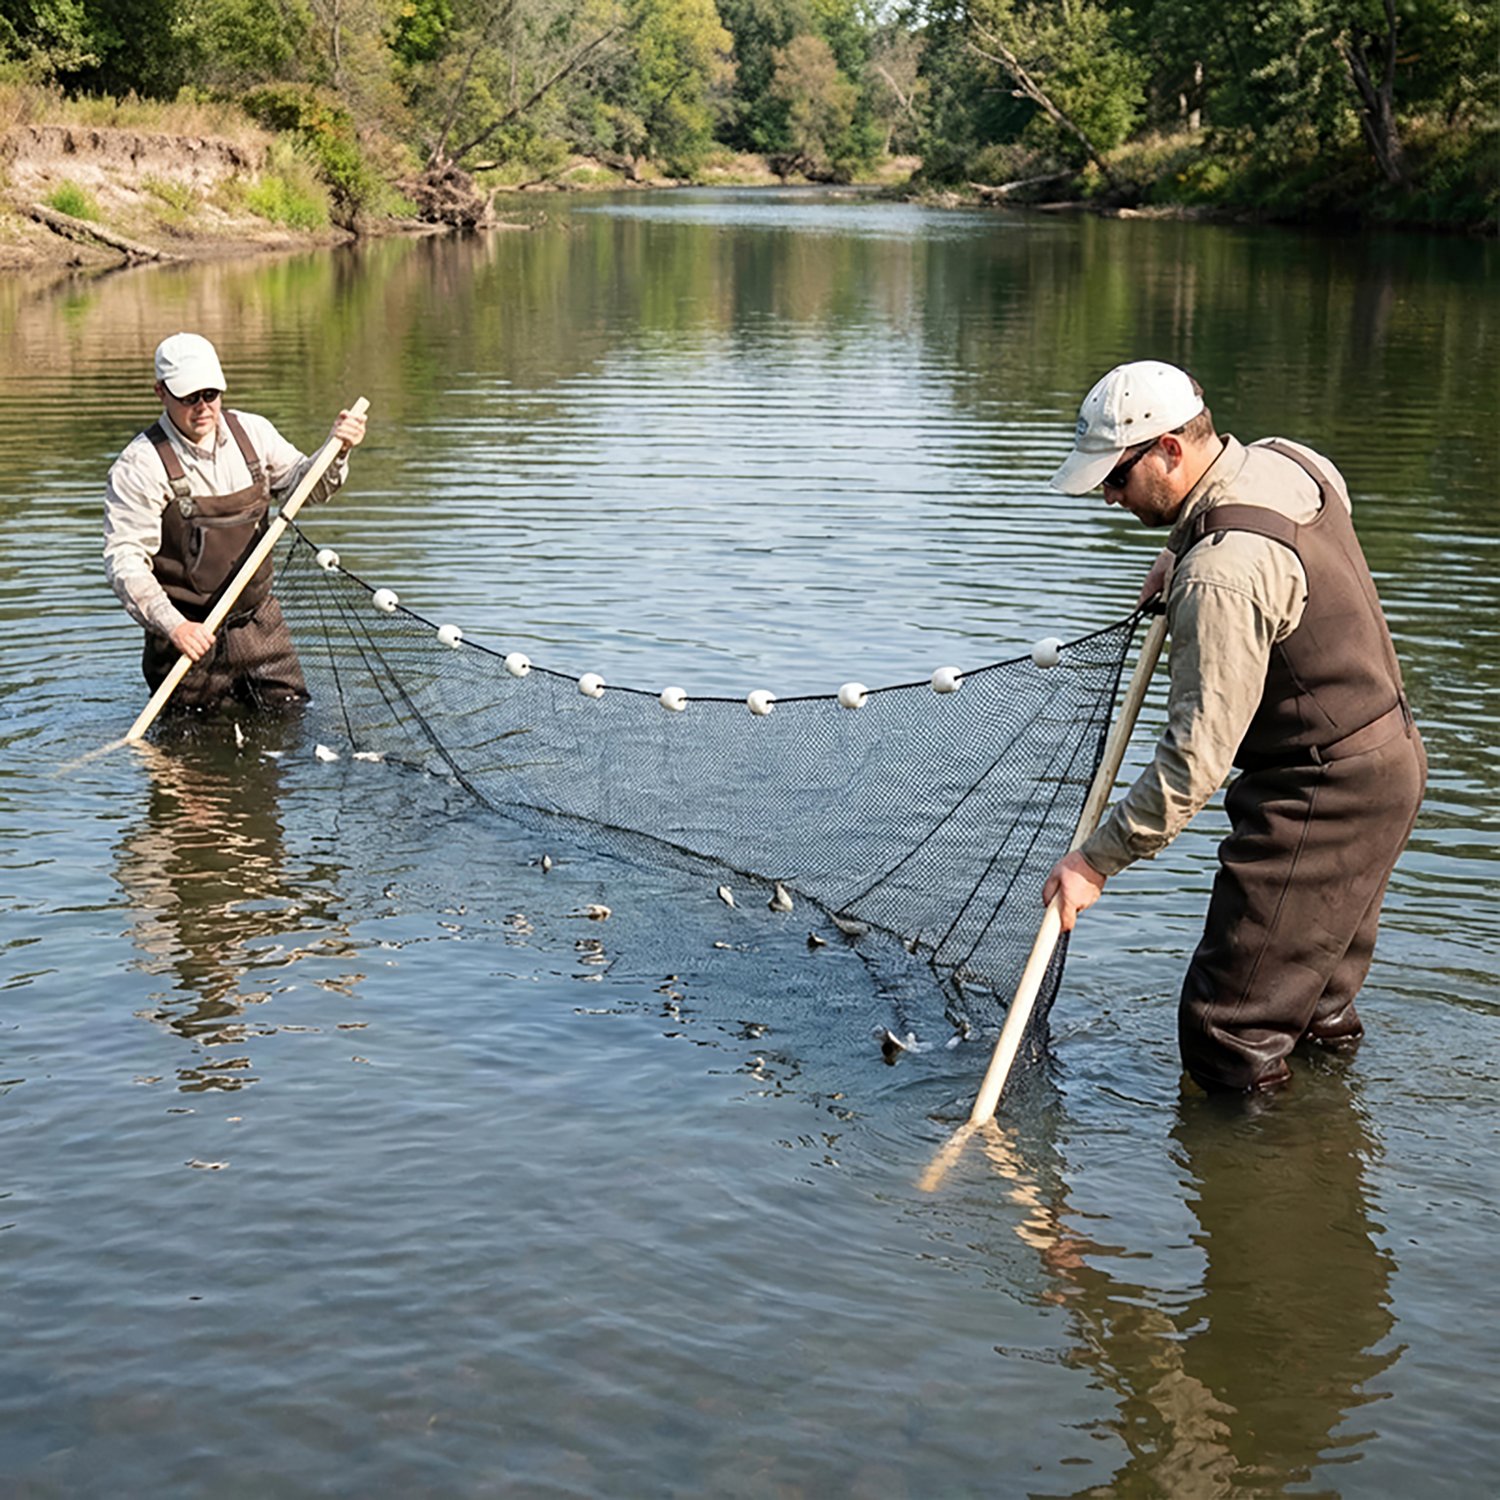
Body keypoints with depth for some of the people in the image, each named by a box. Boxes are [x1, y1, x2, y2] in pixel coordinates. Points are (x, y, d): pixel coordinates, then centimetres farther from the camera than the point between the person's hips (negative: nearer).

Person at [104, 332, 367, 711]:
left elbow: (305, 485, 15)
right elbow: (124, 561, -19)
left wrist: (336, 452, -7)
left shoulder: (251, 432, 2)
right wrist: (174, 626, -31)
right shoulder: (140, 464, -15)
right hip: (192, 634, -4)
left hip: (259, 622, 5)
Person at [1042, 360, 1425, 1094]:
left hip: (1319, 797, -10)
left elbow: (1197, 755, -28)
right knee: (1319, 996, 26)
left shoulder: (1223, 574, -28)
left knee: (1228, 1035, -6)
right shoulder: (1288, 460, 1)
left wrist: (1097, 858, -21)